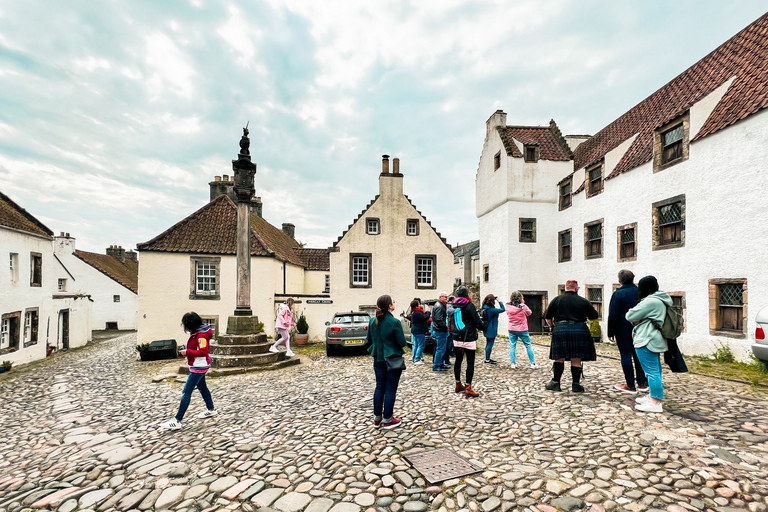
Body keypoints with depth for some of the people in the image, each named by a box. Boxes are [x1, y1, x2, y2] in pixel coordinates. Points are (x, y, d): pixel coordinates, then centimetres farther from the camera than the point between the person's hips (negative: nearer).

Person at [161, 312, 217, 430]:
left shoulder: (201, 335, -23)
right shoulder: (196, 333, 8)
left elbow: (203, 352, -28)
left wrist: (187, 352, -23)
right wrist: (187, 352, 5)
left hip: (199, 367, -11)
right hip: (198, 366, 11)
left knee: (186, 392, -8)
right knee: (202, 387, 22)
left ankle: (177, 421, -2)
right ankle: (211, 410, 37)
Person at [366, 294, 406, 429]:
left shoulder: (373, 322, -2)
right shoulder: (395, 322, -19)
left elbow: (369, 341, 7)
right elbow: (402, 342, -14)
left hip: (378, 359, 6)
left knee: (379, 387, 16)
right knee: (390, 389, 6)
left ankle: (377, 418, 25)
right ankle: (387, 420, 16)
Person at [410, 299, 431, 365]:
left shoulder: (413, 312, 13)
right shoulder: (418, 313, -20)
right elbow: (425, 318, -25)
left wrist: (426, 312, 7)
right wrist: (428, 312, -11)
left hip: (415, 331, 11)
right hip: (420, 331, -11)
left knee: (416, 345, 15)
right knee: (421, 345, -5)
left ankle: (414, 359, 21)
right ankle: (417, 360, -6)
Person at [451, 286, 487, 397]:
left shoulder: (454, 306, 6)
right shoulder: (469, 305, -13)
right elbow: (477, 321, -12)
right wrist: (484, 326, 7)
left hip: (457, 339, 7)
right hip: (468, 339, -7)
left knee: (458, 361, 13)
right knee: (470, 363, -1)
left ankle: (458, 385, 24)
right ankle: (468, 388, 0)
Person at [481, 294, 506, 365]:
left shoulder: (485, 308, 3)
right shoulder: (491, 310, -23)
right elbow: (502, 309, -20)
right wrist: (499, 301, -11)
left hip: (487, 329, 9)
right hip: (491, 330, -9)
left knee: (488, 344, 18)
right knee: (490, 344, 0)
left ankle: (488, 358, 28)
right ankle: (487, 360, 8)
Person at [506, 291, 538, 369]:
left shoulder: (508, 307, -8)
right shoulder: (523, 307, -15)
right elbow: (529, 313, 3)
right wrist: (523, 303, 6)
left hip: (512, 329, 2)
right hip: (522, 329, -2)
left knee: (512, 346, 9)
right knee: (528, 346, 11)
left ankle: (513, 363, 8)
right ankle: (533, 364, 16)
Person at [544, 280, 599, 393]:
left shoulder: (556, 300, 6)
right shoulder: (583, 301, 4)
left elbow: (548, 317, 8)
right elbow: (595, 317, 12)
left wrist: (552, 326, 26)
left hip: (560, 330, 1)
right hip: (579, 330, 0)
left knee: (559, 358, 7)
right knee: (576, 359, 5)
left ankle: (555, 382, 11)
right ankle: (576, 384, 11)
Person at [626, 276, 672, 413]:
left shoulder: (650, 301, -19)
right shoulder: (661, 300, 16)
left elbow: (630, 316, -17)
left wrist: (635, 319, 6)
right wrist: (639, 320, -2)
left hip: (647, 340, -11)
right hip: (655, 340, 11)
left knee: (651, 370, -7)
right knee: (654, 369, 18)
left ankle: (656, 403, -3)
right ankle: (653, 396, 30)